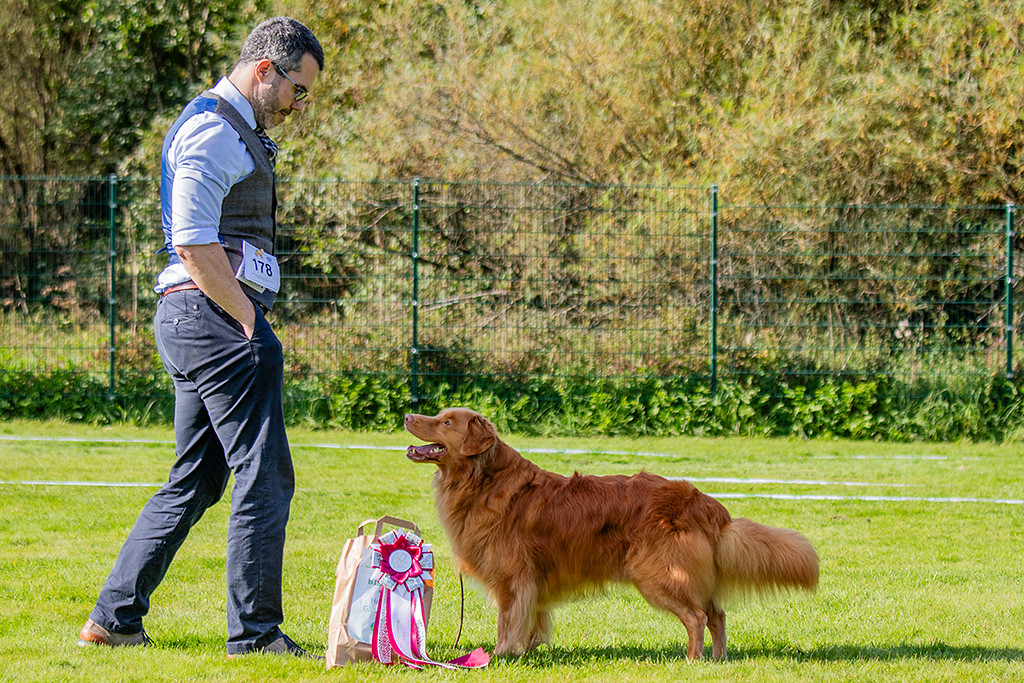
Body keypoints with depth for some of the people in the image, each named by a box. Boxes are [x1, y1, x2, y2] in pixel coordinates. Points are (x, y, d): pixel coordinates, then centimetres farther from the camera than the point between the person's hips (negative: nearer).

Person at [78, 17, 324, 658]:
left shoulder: (239, 133, 22)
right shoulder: (212, 131, -11)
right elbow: (195, 245, -19)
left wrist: (250, 321, 15)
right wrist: (250, 321, -15)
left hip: (196, 320, 10)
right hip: (216, 317, -10)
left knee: (194, 481, 12)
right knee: (266, 476, -7)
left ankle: (114, 617, 13)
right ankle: (255, 631, -3)